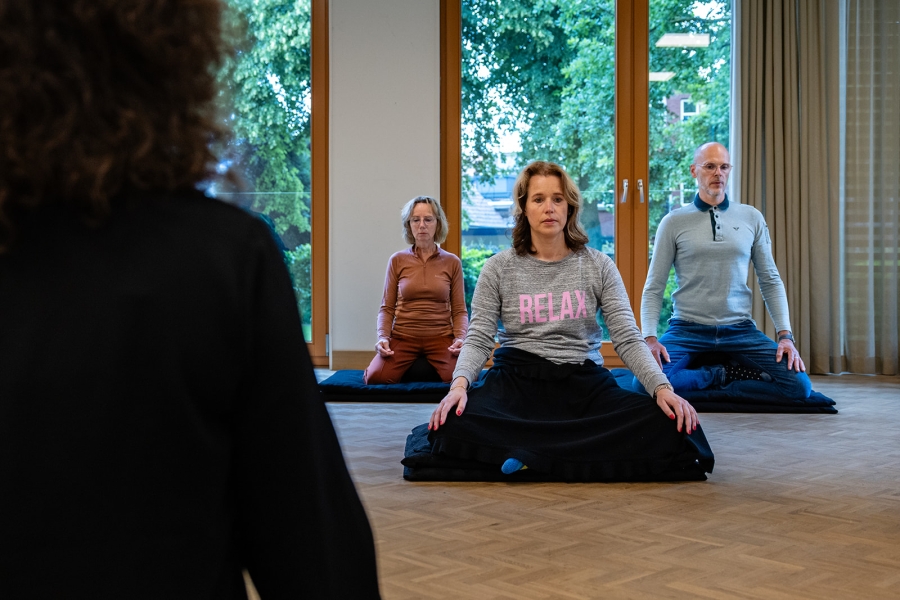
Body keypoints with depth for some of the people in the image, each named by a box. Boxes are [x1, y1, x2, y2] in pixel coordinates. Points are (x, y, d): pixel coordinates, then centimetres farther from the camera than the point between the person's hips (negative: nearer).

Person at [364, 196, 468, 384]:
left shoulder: (452, 262, 5)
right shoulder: (397, 261, 5)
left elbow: (460, 311, 5)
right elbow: (387, 308, 5)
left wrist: (460, 338, -14)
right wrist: (382, 337, -12)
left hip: (441, 338, 0)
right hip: (403, 337, 0)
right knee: (376, 377, -27)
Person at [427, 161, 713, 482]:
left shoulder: (598, 266, 8)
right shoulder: (499, 268, 7)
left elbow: (628, 338, 2)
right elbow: (478, 339, 1)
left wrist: (662, 387, -16)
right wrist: (459, 383, -20)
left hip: (584, 382, 2)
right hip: (516, 381, -1)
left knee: (671, 427, -28)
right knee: (456, 425, -35)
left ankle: (525, 453, -24)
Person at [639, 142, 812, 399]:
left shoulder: (751, 218, 8)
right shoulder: (673, 222, 2)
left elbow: (771, 282, 10)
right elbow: (653, 288, 1)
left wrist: (785, 335, -3)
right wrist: (650, 338, -15)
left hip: (740, 330, 2)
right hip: (687, 330, -1)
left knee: (799, 385, -20)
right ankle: (727, 373, -5)